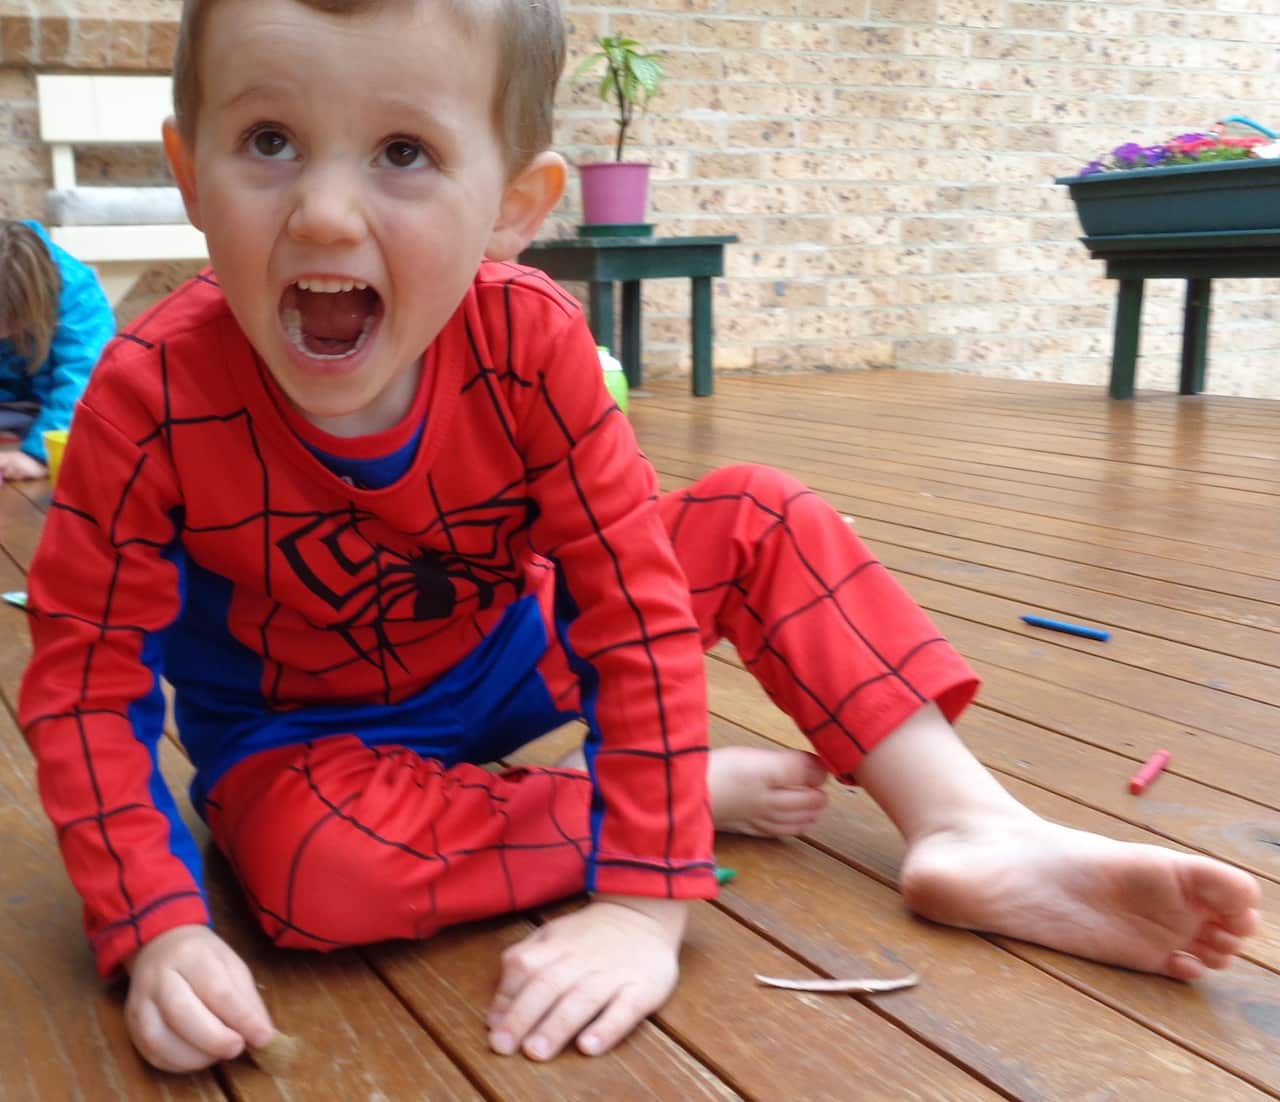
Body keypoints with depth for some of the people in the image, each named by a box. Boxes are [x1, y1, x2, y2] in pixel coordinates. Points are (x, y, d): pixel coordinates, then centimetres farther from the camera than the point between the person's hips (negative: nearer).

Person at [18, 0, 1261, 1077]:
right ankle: (701, 788, -17)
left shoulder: (528, 338, -26)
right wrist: (163, 929, -32)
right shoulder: (153, 396, -29)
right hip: (306, 732, -1)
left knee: (757, 519, -11)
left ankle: (967, 826, -13)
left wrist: (642, 903, -29)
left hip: (520, 649, 2)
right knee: (317, 866, -36)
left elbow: (637, 604, -24)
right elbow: (86, 678, -20)